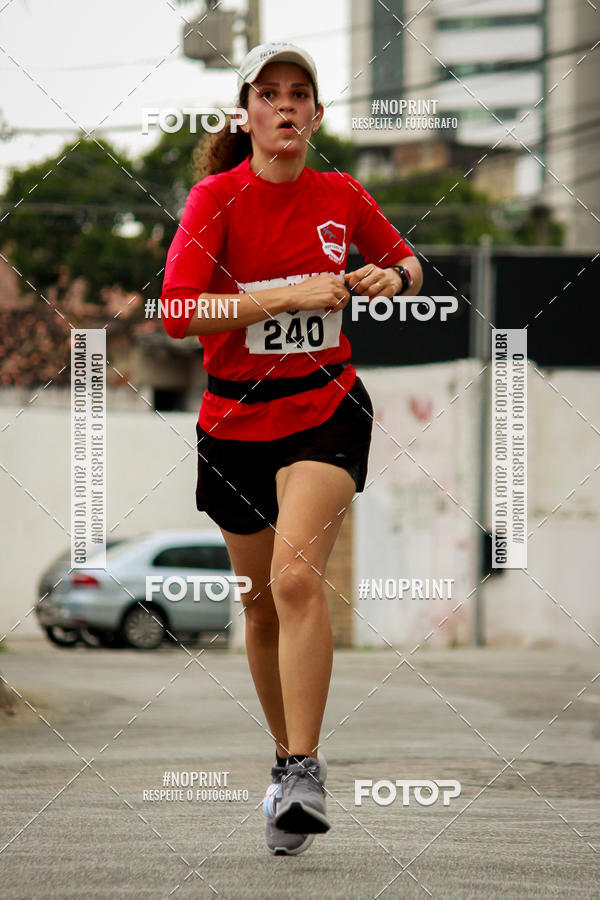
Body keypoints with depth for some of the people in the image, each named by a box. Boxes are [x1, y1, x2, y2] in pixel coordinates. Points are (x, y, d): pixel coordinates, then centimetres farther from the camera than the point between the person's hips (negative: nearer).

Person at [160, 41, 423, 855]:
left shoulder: (341, 196, -1)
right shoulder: (217, 198, -10)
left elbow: (408, 264, 18)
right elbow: (177, 312, -23)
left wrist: (393, 277, -5)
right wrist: (291, 295, -27)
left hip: (326, 411, -1)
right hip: (236, 418, 1)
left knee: (295, 578, -23)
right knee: (259, 605, 12)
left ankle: (305, 774, -22)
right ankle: (287, 756, 33)